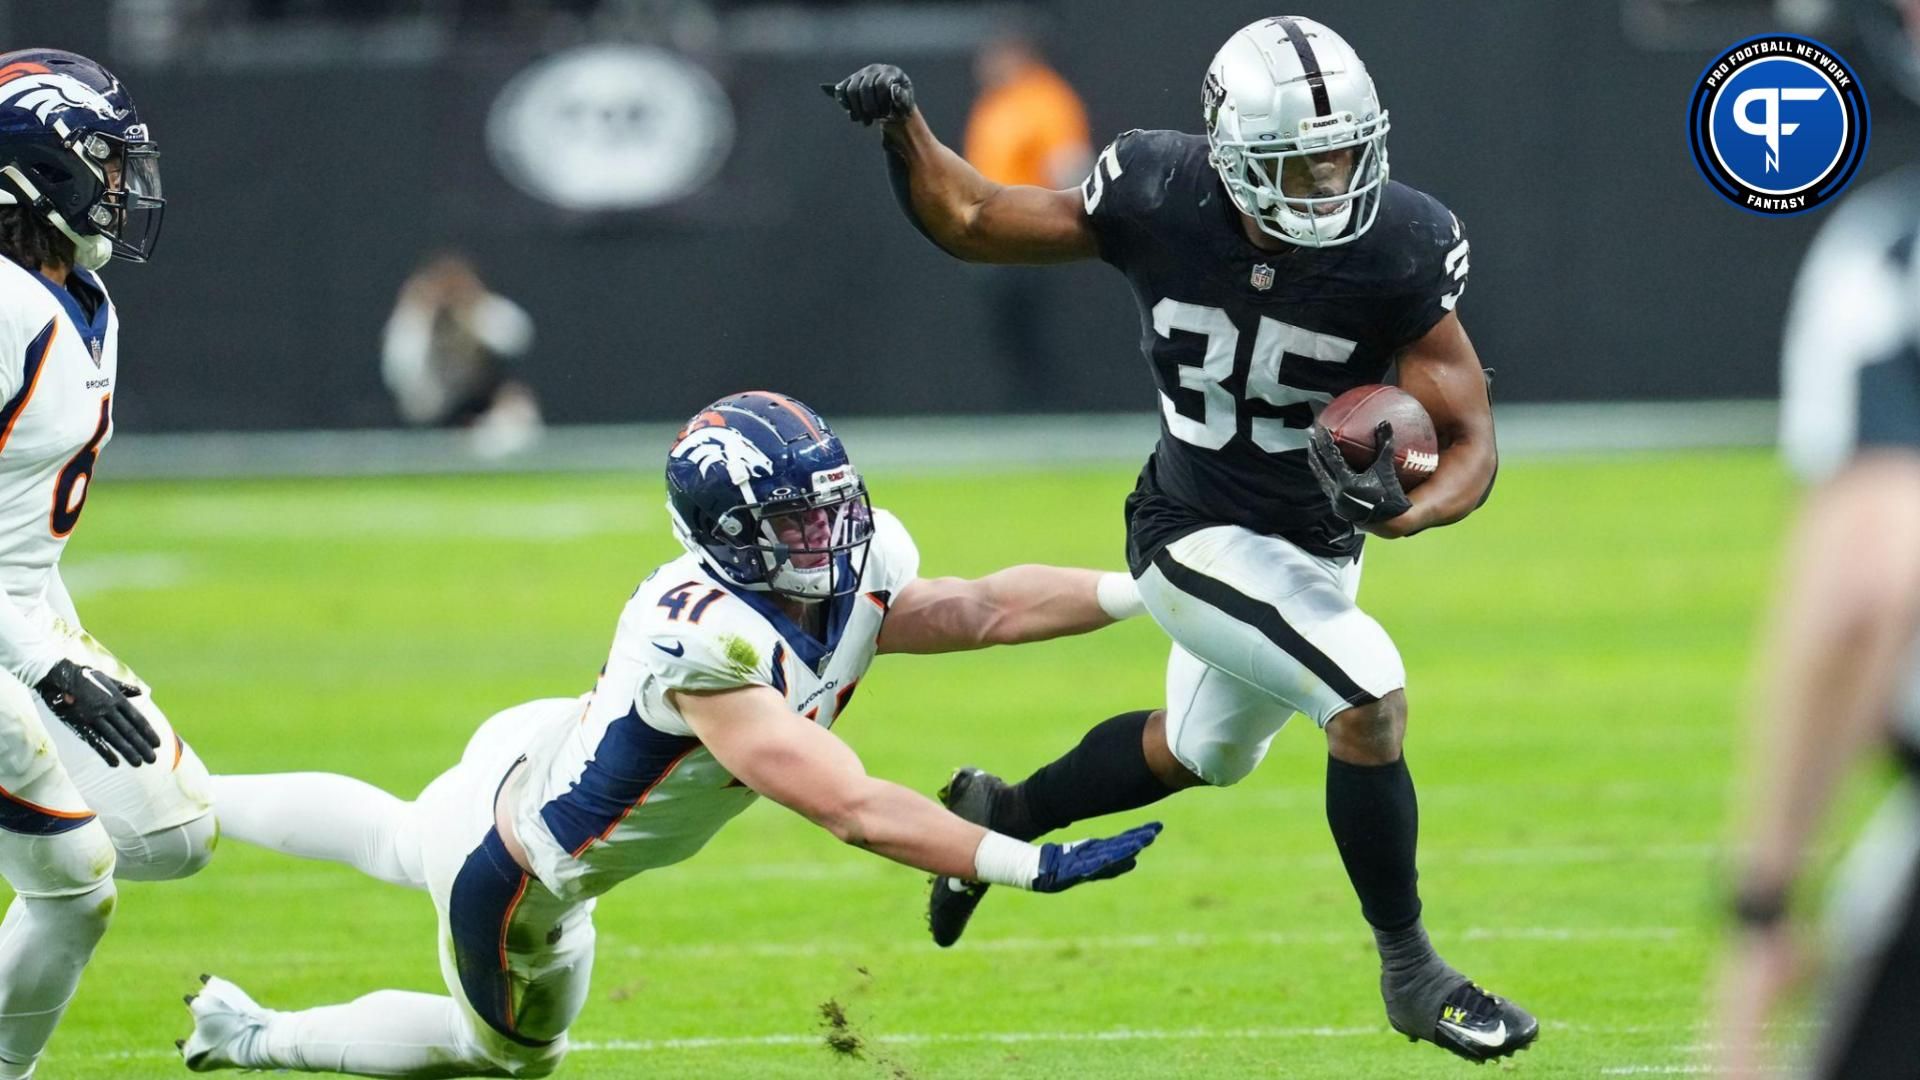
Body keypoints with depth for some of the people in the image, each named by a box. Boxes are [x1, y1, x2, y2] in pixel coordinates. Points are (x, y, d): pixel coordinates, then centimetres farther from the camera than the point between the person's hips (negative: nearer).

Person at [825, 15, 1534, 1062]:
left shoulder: (1399, 248, -22)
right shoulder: (1158, 198, -21)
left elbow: (1470, 443, -17)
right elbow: (969, 222, -5)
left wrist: (1405, 509, -38)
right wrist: (901, 126, -22)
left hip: (1315, 545, 4)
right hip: (1199, 535, -4)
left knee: (1199, 751, 26)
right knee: (1370, 700, -22)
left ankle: (999, 815, 53)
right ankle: (1411, 974, -5)